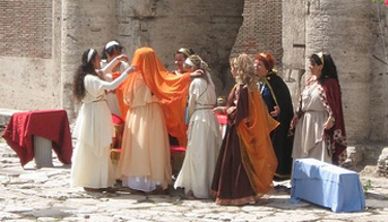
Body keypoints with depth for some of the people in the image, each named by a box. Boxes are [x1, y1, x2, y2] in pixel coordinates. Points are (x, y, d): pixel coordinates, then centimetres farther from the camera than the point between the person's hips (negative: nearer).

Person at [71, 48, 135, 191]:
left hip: (93, 113, 10)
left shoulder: (93, 74, 8)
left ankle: (89, 181, 20)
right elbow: (111, 86, -30)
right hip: (95, 114, -10)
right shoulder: (90, 79, -22)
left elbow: (105, 71, 27)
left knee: (91, 149, 14)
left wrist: (117, 60, 15)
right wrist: (126, 72, -24)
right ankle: (92, 183, 2)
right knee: (95, 149, -3)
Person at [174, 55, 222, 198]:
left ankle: (199, 188, 1)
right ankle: (212, 185, 16)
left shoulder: (196, 82, -10)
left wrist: (189, 119, 7)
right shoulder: (209, 81, 10)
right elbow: (213, 102, 9)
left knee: (198, 154, -1)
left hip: (199, 118, -7)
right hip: (211, 117, 7)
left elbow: (191, 105, -8)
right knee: (210, 153, 11)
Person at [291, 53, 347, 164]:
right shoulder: (310, 81, 13)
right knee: (305, 154, 10)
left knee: (320, 157, -8)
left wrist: (331, 119, -26)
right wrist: (297, 116, 13)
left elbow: (334, 104, -15)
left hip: (320, 123, -8)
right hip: (305, 123, 8)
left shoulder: (329, 83, -10)